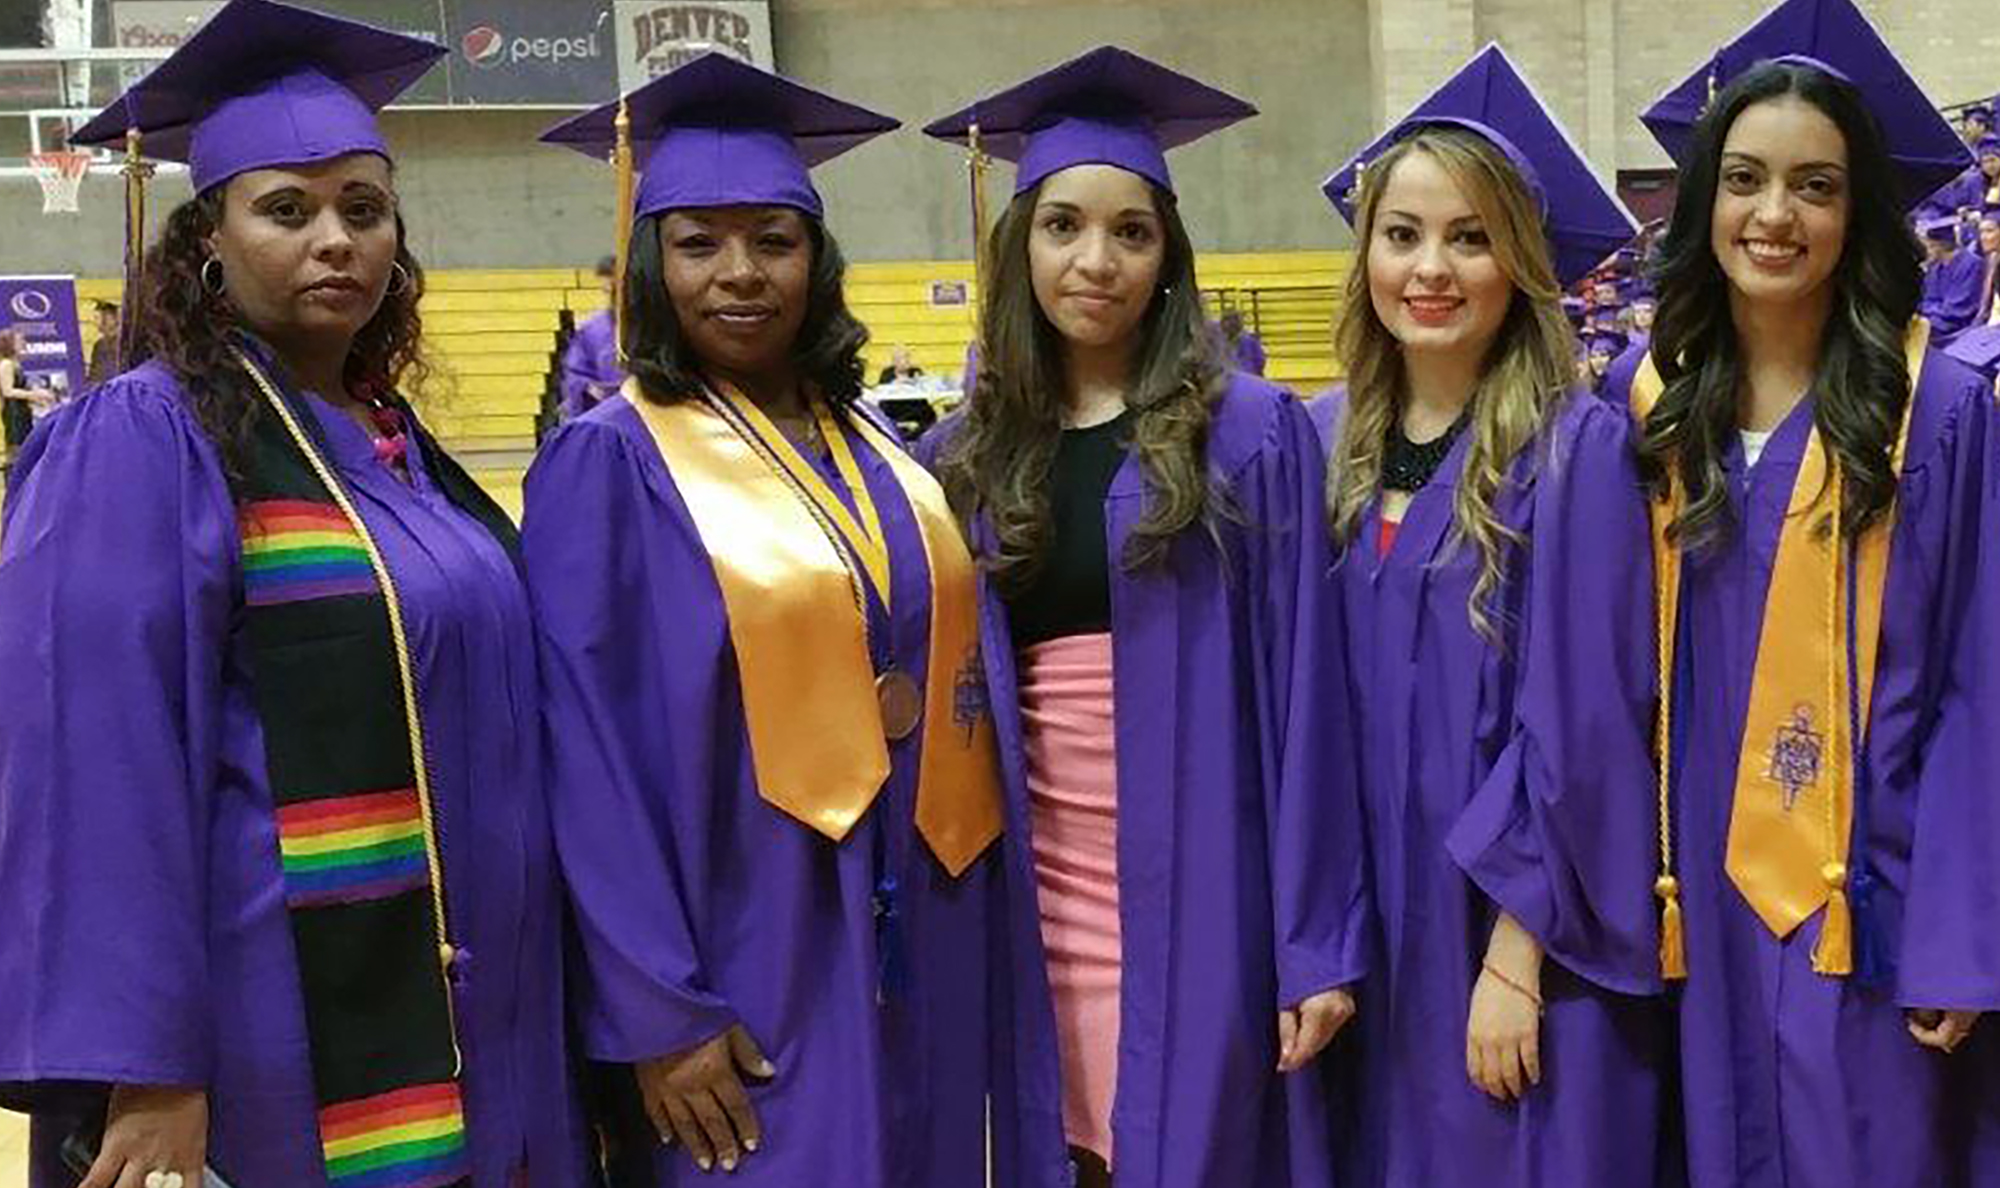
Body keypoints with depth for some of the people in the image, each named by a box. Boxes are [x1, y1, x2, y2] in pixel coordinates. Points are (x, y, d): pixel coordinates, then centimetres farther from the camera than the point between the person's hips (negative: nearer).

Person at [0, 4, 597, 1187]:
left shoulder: (395, 445, 11)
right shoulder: (141, 439, -12)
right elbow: (96, 768, -19)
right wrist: (145, 1069, -24)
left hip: (452, 1036, 8)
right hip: (280, 1060, -8)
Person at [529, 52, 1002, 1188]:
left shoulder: (877, 452, 9)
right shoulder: (609, 465, -9)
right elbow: (589, 754, -13)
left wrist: (968, 914, 8)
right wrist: (657, 1010, -17)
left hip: (920, 955, 6)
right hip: (750, 980, -6)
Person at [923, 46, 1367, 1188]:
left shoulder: (1249, 433, -4)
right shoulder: (962, 457, 6)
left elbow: (1301, 691, -7)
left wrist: (1318, 941, -10)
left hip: (1197, 899, -3)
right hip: (1034, 901, 3)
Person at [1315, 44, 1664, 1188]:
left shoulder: (1578, 449, -11)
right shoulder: (1331, 446, 4)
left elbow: (1581, 723, -15)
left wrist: (1516, 953, -17)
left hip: (1525, 931, -5)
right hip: (1378, 921, 5)